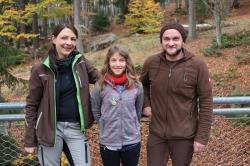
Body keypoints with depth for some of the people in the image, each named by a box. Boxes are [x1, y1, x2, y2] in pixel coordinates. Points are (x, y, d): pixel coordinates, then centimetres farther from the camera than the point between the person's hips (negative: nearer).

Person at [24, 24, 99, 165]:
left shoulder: (81, 62, -1)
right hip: (50, 128, -1)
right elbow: (32, 105, -3)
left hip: (76, 127, 2)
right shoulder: (41, 70, -7)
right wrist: (30, 140, -2)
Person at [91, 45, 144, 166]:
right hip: (108, 142, -1)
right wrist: (106, 125, 2)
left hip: (132, 142, 1)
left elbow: (138, 110, 8)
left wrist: (131, 125, 8)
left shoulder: (136, 85, -5)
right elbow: (95, 111, 3)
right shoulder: (100, 86, -9)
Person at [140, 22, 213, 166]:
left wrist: (202, 137, -11)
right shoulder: (151, 63, -4)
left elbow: (206, 103, -10)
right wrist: (146, 105, 3)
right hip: (156, 134, 3)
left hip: (184, 136, -2)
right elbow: (143, 84, 18)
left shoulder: (198, 66, -13)